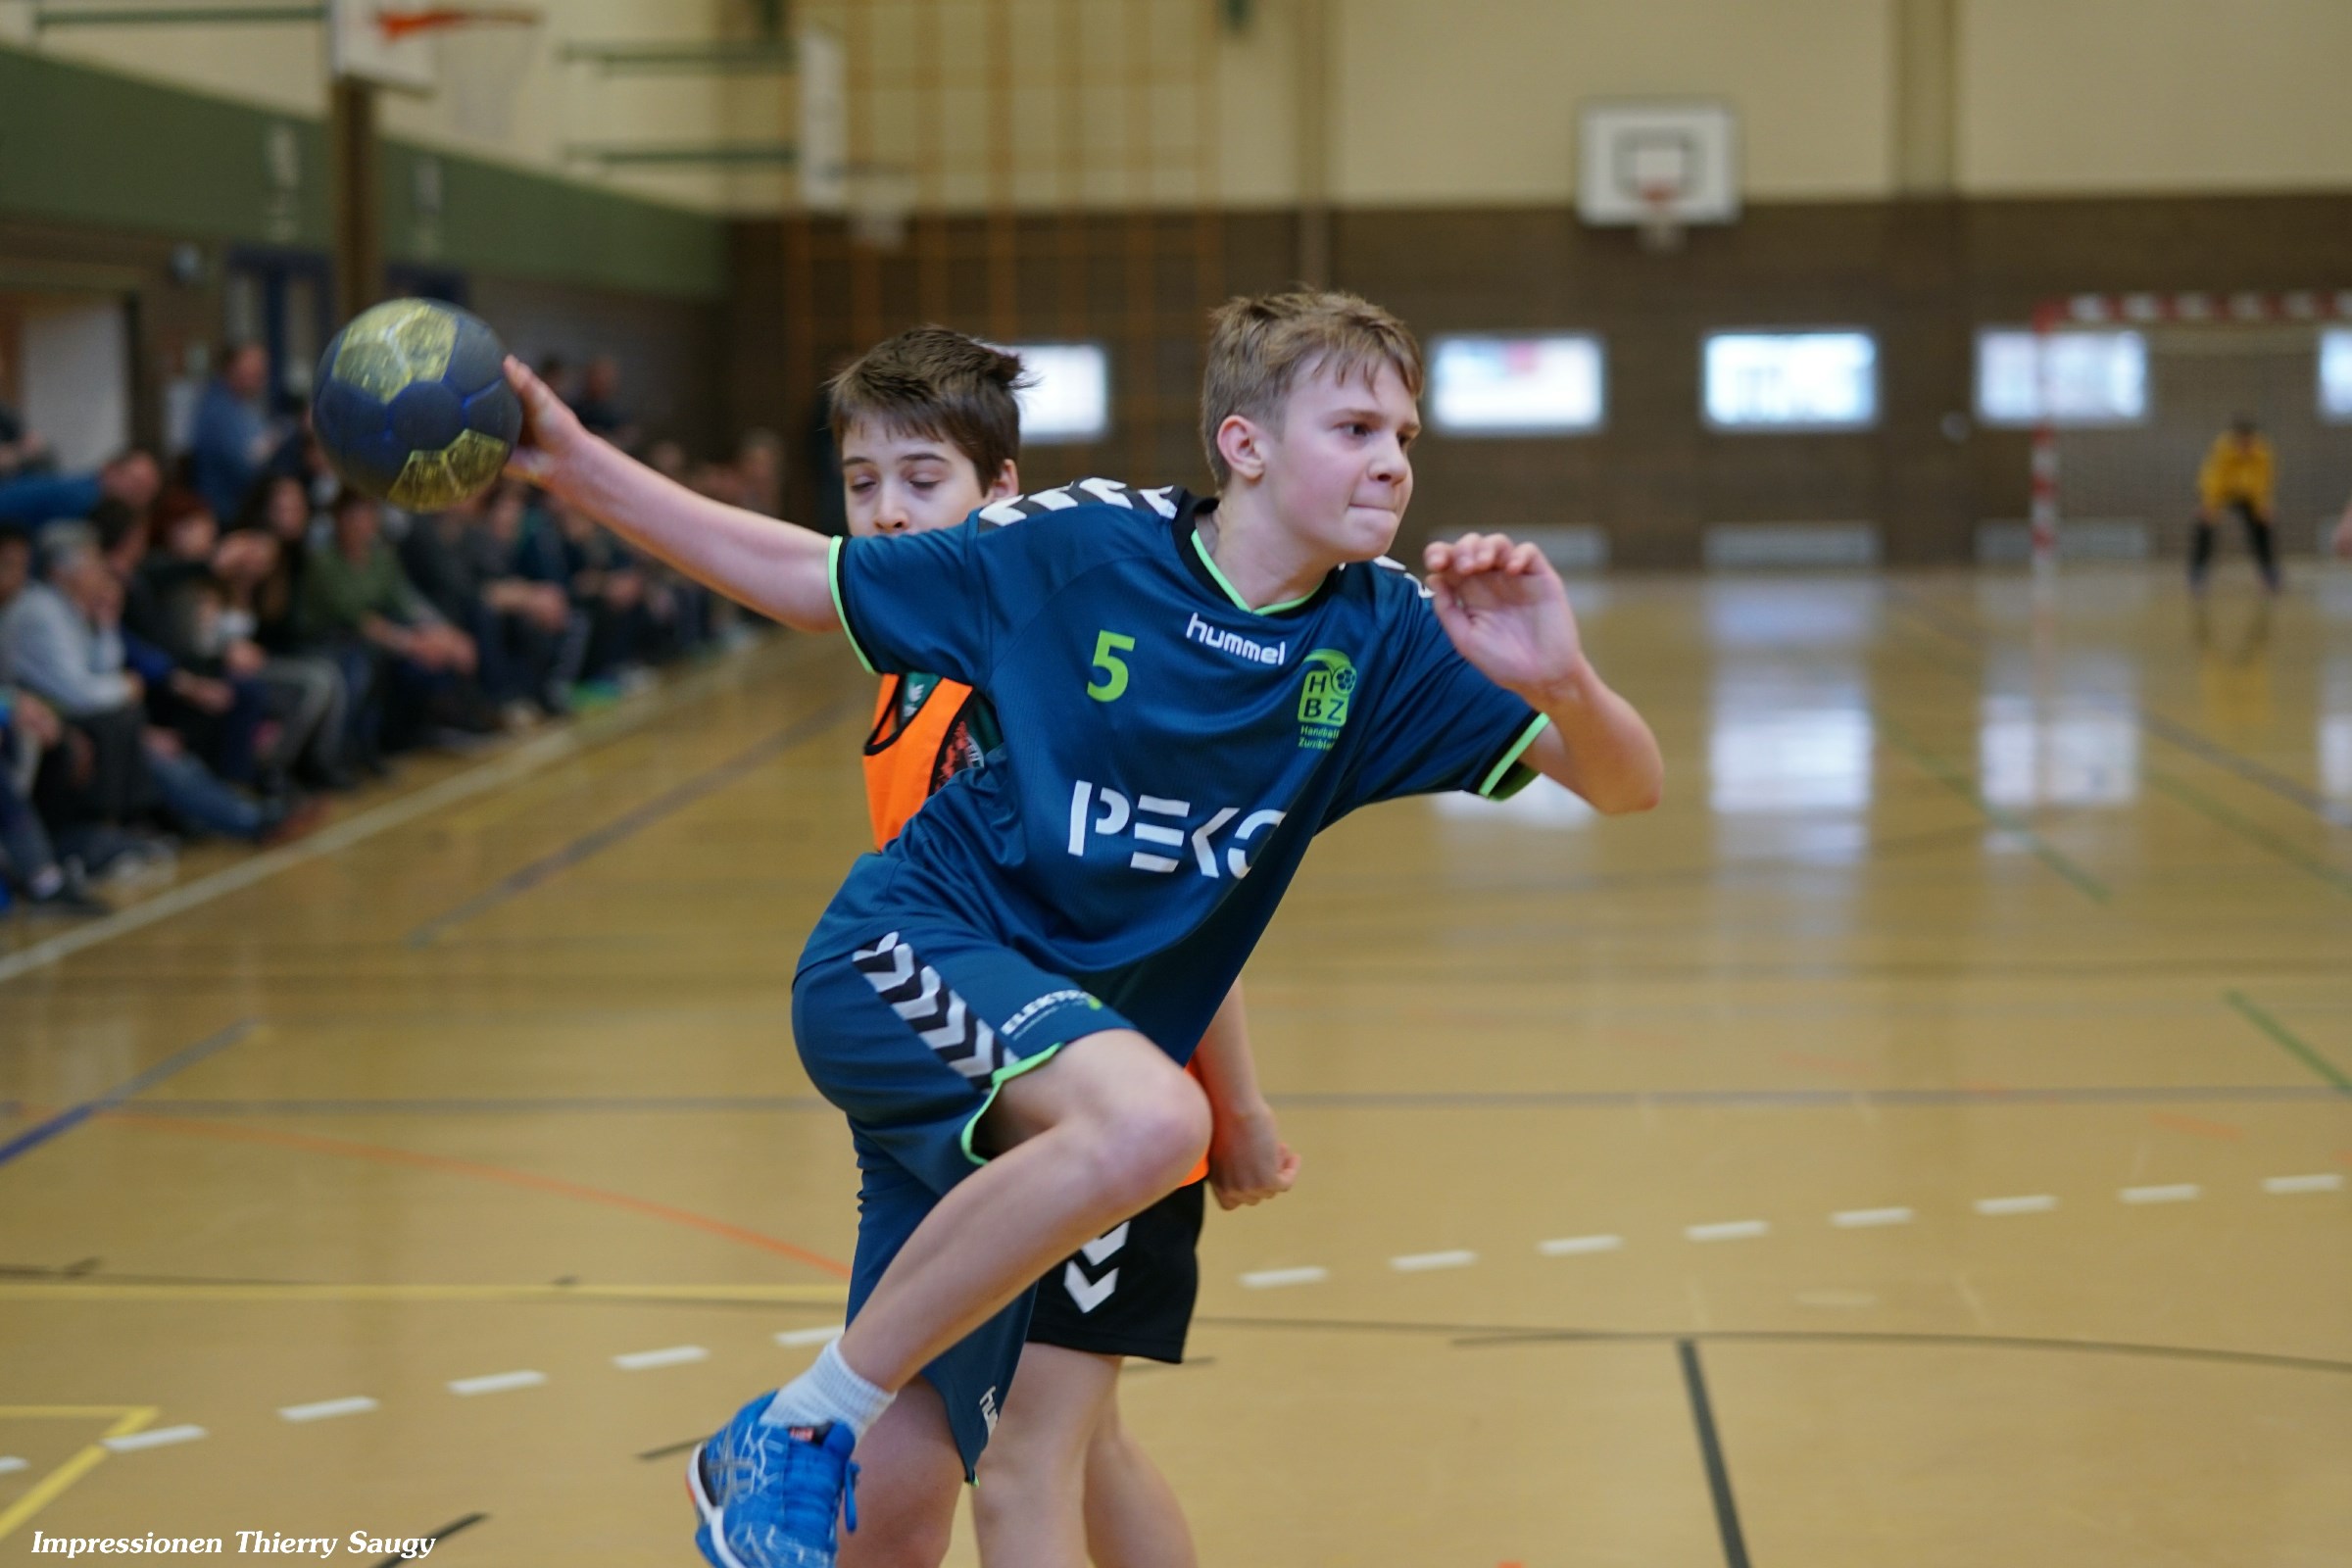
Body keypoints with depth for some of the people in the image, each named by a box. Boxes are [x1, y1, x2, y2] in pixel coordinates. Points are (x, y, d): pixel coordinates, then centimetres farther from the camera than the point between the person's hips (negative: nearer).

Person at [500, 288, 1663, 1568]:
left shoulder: (1376, 636, -3)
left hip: (1068, 1028, 5)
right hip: (906, 950, -5)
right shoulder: (1079, 547, -11)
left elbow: (1625, 784, -7)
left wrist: (1561, 681, -29)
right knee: (1146, 1118, -36)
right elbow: (805, 579, 0)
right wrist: (574, 464, -6)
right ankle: (797, 1431, -20)